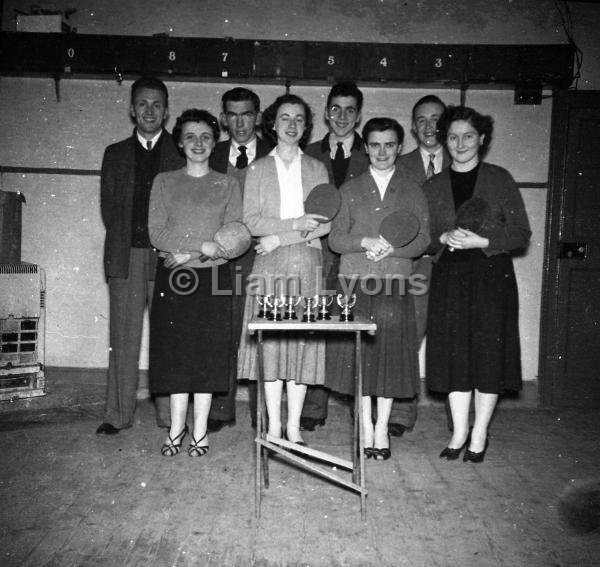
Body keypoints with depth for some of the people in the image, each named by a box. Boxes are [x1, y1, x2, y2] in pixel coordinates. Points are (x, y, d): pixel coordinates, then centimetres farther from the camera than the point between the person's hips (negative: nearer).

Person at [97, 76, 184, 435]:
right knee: (123, 336, 4)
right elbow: (108, 205, 13)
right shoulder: (115, 154, 18)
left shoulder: (182, 153, 9)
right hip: (125, 257, 2)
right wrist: (124, 242, 1)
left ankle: (170, 414, 8)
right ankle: (118, 415, 12)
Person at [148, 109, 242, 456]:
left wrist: (186, 251, -12)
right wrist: (204, 246, -12)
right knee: (175, 351, 2)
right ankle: (177, 428, 15)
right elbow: (156, 232, 0)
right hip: (174, 278, 1)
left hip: (214, 278, 0)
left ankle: (200, 431, 11)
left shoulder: (228, 185, 9)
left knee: (208, 352, 0)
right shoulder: (164, 182, 11)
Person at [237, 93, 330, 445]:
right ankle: (274, 426, 6)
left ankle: (294, 426, 6)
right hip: (270, 264, -1)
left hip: (308, 262, 1)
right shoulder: (258, 169, 12)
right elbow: (251, 221, 1)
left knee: (303, 341, -2)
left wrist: (280, 237, -6)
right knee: (271, 341, -3)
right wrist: (295, 224, -12)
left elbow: (328, 222, 4)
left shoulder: (318, 169, 14)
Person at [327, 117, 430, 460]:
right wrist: (365, 242, -12)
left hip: (396, 284, 0)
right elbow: (335, 239, 6)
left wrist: (390, 248, -13)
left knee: (391, 353, -1)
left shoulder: (413, 190, 11)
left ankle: (382, 429, 12)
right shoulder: (350, 190, 12)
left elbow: (422, 240, 4)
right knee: (358, 354, -1)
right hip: (355, 283, 1)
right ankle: (365, 428, 13)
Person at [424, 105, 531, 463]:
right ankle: (460, 432, 16)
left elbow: (521, 233, 0)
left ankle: (480, 434, 14)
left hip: (492, 275, -2)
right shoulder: (432, 187, 10)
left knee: (489, 352, 0)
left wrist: (481, 241, -13)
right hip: (449, 276, 2)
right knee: (454, 353, 3)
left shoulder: (500, 179, 3)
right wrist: (444, 238, -10)